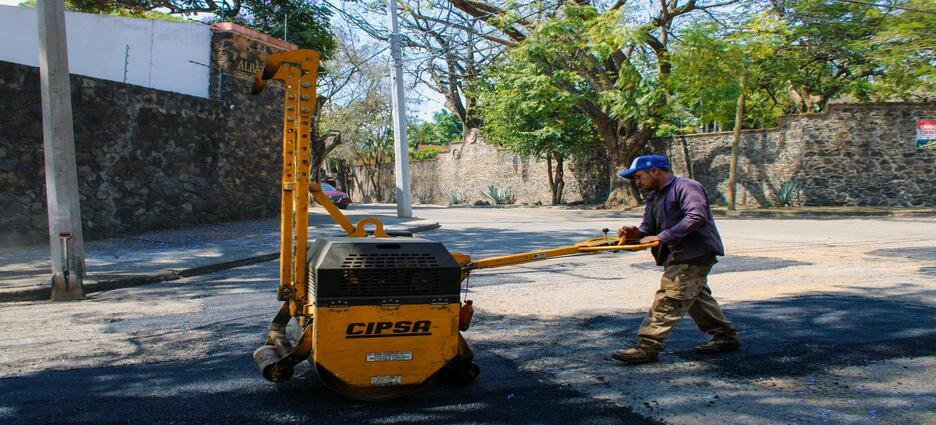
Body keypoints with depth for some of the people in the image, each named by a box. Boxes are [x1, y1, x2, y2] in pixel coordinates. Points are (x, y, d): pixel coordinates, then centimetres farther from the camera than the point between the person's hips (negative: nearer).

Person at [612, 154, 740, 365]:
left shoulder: (686, 187, -14)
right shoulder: (654, 197, 16)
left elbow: (696, 217, -27)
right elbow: (650, 226, 14)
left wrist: (662, 237, -30)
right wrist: (637, 232, -10)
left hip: (693, 255, -11)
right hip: (679, 255, 11)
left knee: (668, 300, -13)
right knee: (697, 297, 19)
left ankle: (647, 347, -13)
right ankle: (726, 337, 33)